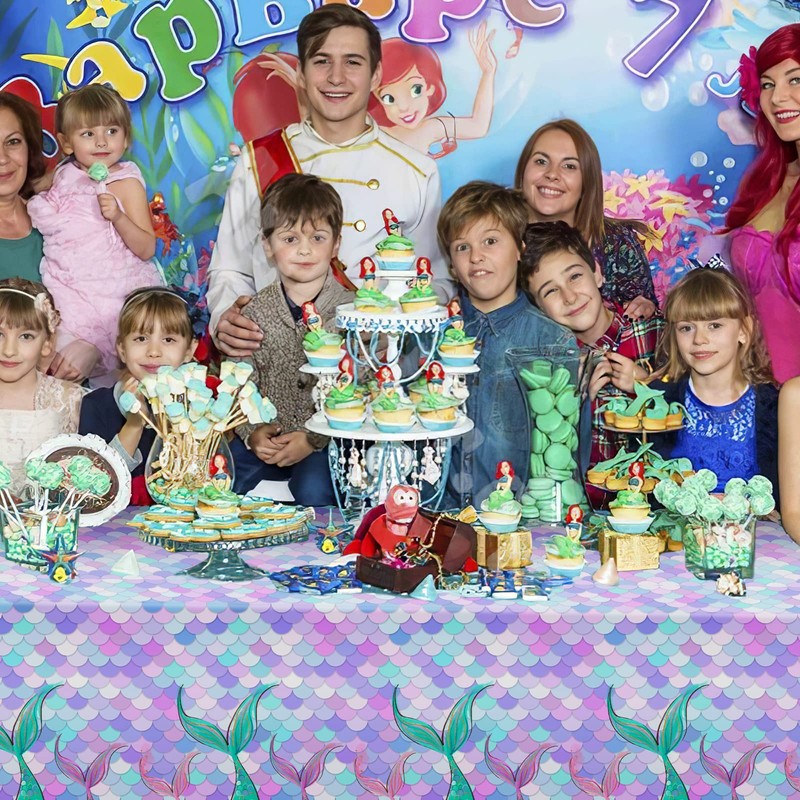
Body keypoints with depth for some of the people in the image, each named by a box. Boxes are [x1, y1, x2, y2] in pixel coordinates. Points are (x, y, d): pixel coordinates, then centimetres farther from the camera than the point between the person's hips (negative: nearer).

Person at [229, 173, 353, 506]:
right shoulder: (254, 312, 5)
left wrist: (314, 438, -16)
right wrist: (252, 432, -13)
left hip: (327, 441, -3)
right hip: (265, 438, 3)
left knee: (315, 490, -31)